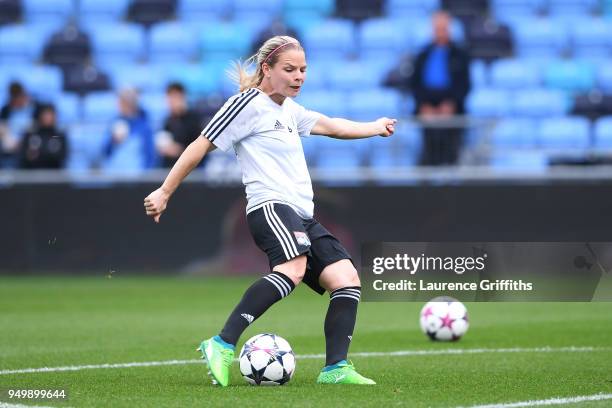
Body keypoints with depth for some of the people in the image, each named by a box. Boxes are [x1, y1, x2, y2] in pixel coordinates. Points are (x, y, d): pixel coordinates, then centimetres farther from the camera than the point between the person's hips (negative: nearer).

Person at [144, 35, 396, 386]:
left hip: (302, 215, 10)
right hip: (271, 206, -10)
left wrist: (376, 128, 54)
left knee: (346, 277, -6)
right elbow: (202, 146, -2)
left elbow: (330, 126, 42)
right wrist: (164, 193, -3)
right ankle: (223, 347, -38)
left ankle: (335, 368, -9)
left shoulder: (289, 109, 25)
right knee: (294, 267, -35)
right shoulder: (249, 104, -2)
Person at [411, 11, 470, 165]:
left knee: (451, 152, -4)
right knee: (429, 155, -2)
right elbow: (416, 83, 10)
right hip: (428, 111, 2)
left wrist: (451, 104, -12)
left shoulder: (459, 55, 6)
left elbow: (465, 84, 2)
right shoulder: (424, 55, 13)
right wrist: (424, 105, -5)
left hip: (451, 111, -2)